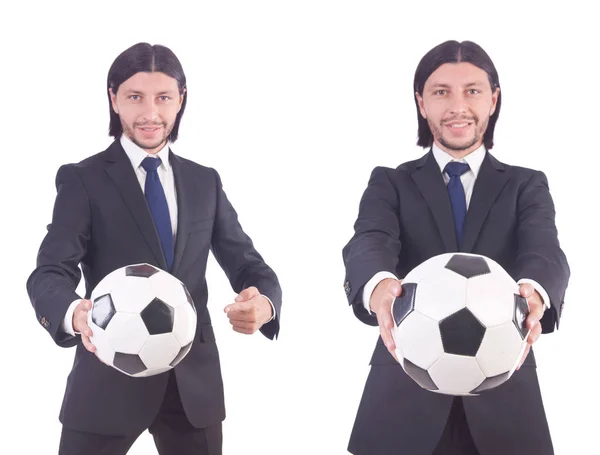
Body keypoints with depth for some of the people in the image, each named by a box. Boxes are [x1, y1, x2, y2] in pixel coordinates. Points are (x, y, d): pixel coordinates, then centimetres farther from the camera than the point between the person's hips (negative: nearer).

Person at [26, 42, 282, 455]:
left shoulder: (205, 182, 10)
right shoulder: (82, 179, -1)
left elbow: (246, 264, 7)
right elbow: (50, 273, -12)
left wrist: (264, 303, -18)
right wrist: (75, 315, -36)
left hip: (194, 381, 4)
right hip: (110, 377, -3)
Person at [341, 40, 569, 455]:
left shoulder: (527, 185, 7)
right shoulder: (390, 183, 6)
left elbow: (546, 252, -12)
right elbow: (368, 245, -14)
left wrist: (532, 294, -37)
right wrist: (380, 288, -39)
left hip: (503, 399, 1)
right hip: (404, 398, 0)